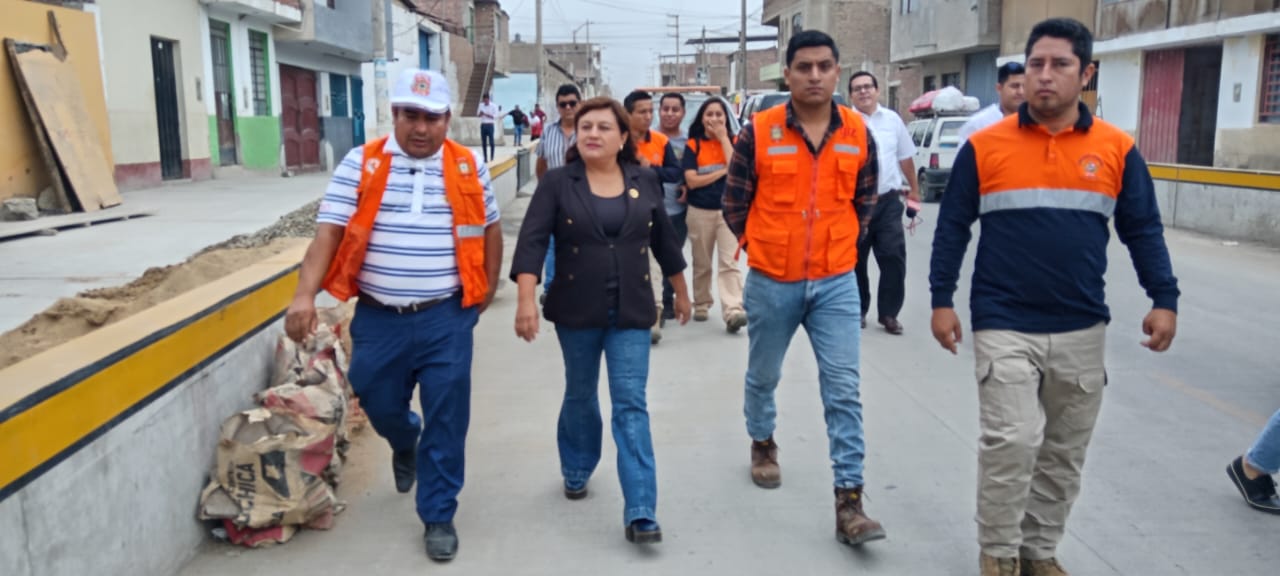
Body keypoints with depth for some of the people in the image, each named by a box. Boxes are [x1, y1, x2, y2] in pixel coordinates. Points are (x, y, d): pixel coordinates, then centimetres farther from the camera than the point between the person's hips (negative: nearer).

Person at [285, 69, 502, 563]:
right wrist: (305, 295, -22)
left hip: (446, 318, 0)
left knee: (446, 421, 3)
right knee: (378, 404, 15)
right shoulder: (360, 165, -3)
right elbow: (328, 232, -9)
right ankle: (405, 444, 52)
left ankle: (438, 517, 21)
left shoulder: (469, 167, 1)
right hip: (378, 318, 1)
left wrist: (487, 290, 8)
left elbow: (490, 229, 12)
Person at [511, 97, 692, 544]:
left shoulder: (645, 181, 2)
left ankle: (640, 512, -5)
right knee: (580, 395, 16)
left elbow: (664, 241, 13)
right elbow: (532, 241, -13)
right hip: (576, 310, 0)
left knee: (631, 405, -4)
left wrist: (682, 292, 20)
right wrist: (526, 301, -25)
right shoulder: (557, 182, -5)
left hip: (631, 312, 1)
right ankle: (575, 471, 42)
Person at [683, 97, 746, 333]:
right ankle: (701, 304, 27)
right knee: (702, 263, 12)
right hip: (700, 212, 1)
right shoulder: (693, 145, 1)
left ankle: (733, 311, -20)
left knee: (729, 261, -11)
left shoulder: (734, 141, 4)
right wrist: (723, 171, -10)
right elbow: (691, 181, -8)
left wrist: (723, 138, -11)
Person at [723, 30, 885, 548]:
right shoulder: (759, 132, -10)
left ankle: (849, 503, 1)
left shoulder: (859, 135, -3)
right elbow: (735, 201, 1)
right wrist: (762, 248, 8)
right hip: (771, 282, -1)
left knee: (843, 391, -4)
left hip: (836, 283, 1)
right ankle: (762, 444, 47)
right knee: (763, 376, 18)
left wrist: (838, 246, 11)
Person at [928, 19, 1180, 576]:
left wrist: (1164, 299, -3)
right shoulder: (985, 146, -3)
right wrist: (941, 300, -3)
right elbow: (952, 226, 0)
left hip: (1082, 330, 3)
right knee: (1011, 443, -7)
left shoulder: (1117, 149, 1)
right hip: (1004, 327, -3)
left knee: (1064, 453, 13)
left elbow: (1142, 229, 6)